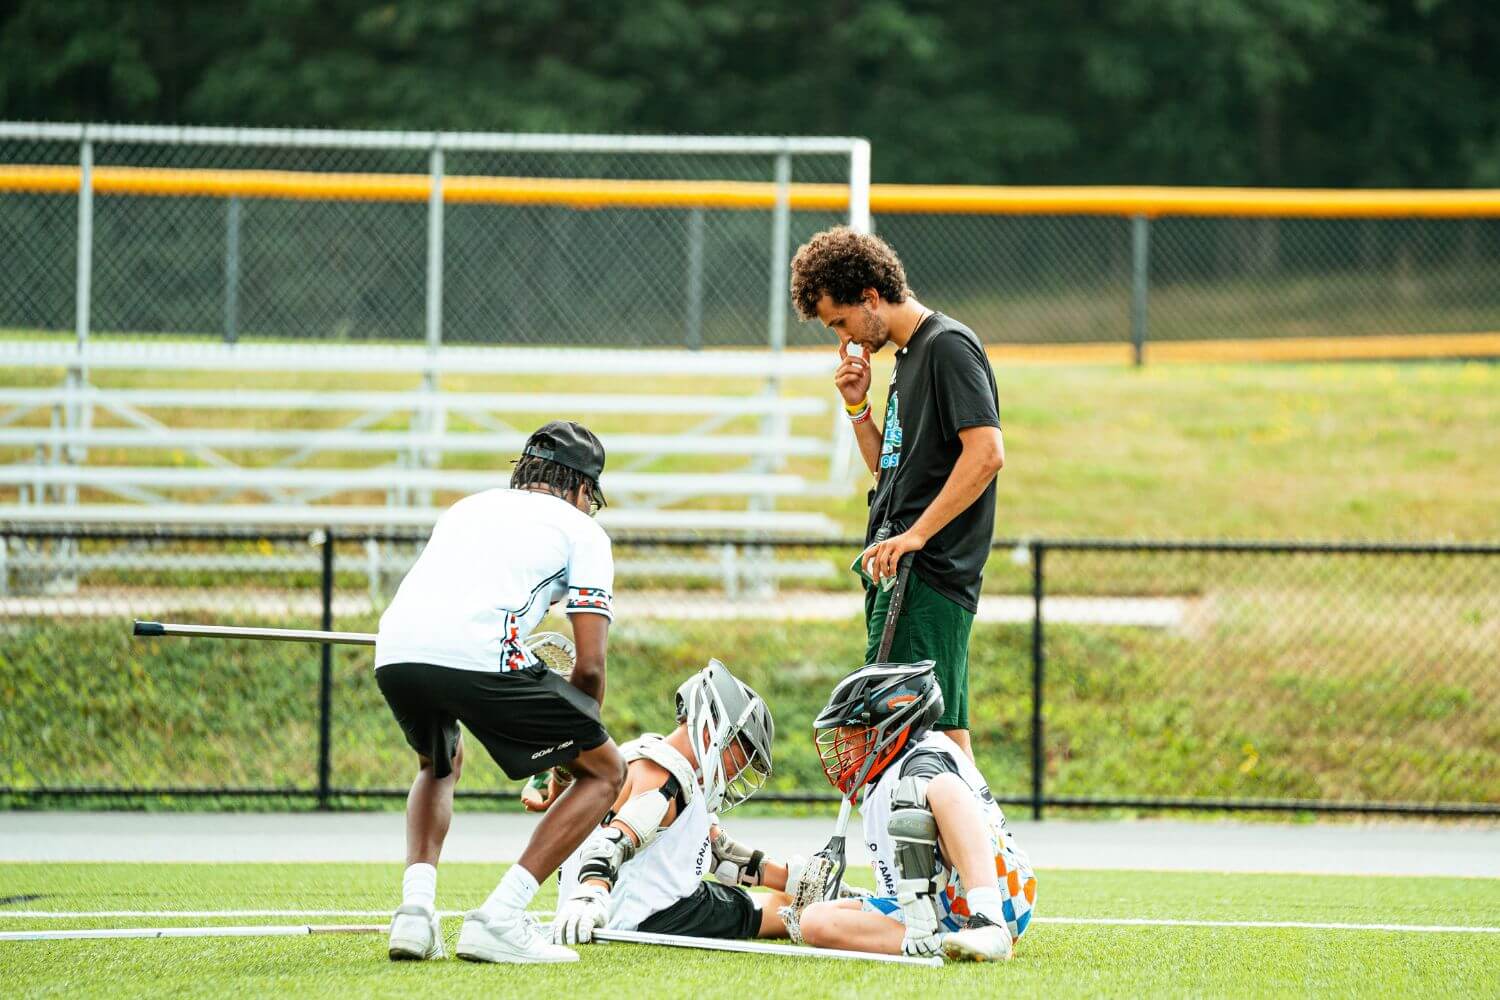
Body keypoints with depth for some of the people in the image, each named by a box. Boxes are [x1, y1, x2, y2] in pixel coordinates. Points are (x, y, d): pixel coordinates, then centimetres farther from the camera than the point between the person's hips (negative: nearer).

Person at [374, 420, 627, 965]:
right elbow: (590, 665, 10)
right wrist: (573, 741, 28)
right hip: (478, 651, -6)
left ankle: (415, 908, 13)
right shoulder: (580, 529, 20)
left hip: (393, 653, 6)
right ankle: (498, 919, -2)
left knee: (440, 764, 38)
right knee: (605, 771, 12)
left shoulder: (467, 508, 36)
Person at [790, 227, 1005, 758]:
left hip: (928, 572, -10)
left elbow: (986, 453, -21)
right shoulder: (909, 355, 20)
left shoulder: (948, 346, -10)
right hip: (897, 573, 10)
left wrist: (914, 535, -23)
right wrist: (858, 406, 12)